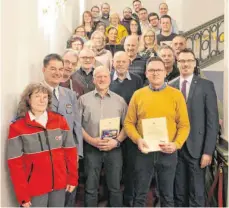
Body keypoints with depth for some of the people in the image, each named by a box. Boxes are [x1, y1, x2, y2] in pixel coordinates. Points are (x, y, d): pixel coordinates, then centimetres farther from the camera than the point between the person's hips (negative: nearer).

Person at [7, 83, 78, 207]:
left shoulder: (60, 120, 0)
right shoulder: (17, 127, -8)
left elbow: (70, 151, 3)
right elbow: (15, 163, -8)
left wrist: (73, 178, 1)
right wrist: (22, 194, -8)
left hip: (60, 183, 3)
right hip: (35, 187, -2)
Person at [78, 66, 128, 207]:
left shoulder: (120, 100, 5)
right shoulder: (84, 99, 3)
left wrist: (117, 141, -9)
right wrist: (91, 140, -10)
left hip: (114, 149, 1)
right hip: (91, 149, 0)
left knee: (115, 187, 10)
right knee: (91, 188, 10)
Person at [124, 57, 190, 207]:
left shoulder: (176, 95, -1)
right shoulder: (138, 94, 2)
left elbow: (184, 125, -1)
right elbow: (129, 123, 3)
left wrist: (176, 144, -16)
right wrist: (138, 139, -13)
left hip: (168, 153, 0)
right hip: (144, 152, 1)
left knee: (167, 196, 15)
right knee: (140, 195, 13)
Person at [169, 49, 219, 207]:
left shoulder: (206, 85, -2)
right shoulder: (170, 87, 7)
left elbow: (213, 120, -6)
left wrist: (208, 151, -11)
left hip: (196, 147, -3)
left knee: (197, 193, 5)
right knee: (179, 192, 14)